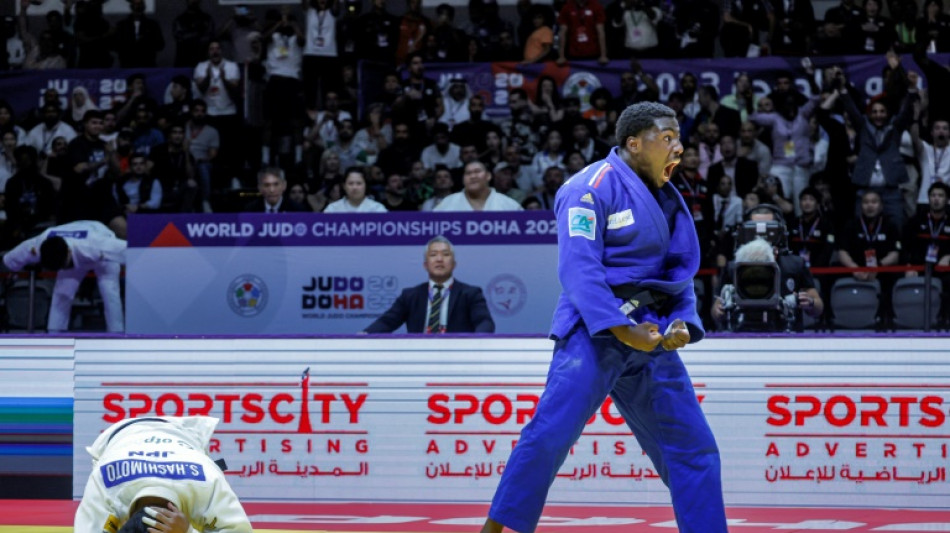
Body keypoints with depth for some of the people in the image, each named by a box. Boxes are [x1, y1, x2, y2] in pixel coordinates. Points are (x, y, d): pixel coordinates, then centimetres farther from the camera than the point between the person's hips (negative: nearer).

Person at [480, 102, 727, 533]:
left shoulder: (665, 199, 16)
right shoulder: (595, 186, -8)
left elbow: (679, 276, 18)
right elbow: (578, 268, -17)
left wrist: (682, 325, -3)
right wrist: (622, 330, -23)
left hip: (648, 336, 8)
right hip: (596, 331, -8)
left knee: (693, 448, 7)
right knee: (551, 434, -16)